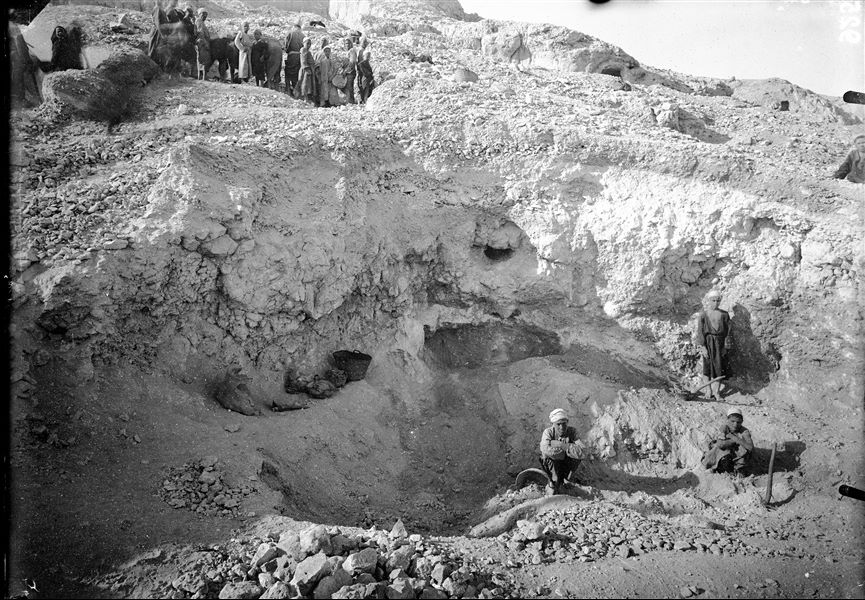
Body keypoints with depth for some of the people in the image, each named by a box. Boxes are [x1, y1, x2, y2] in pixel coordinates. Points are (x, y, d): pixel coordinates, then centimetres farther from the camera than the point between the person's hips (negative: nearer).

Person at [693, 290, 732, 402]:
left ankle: (716, 392, 7)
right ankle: (709, 389, 10)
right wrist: (702, 347, -13)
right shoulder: (703, 314, -2)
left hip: (720, 343, 2)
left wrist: (726, 347, -1)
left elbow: (728, 331, 6)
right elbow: (699, 331, -6)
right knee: (708, 366, 1)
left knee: (719, 367, 2)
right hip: (707, 343, -2)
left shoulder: (724, 315, 6)